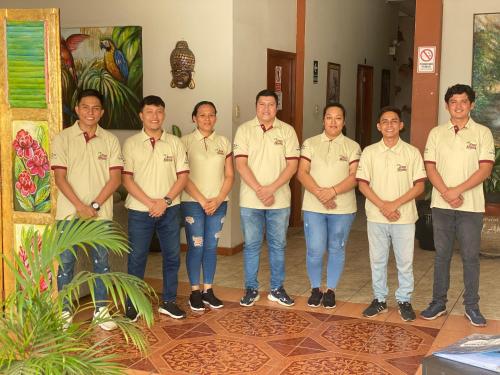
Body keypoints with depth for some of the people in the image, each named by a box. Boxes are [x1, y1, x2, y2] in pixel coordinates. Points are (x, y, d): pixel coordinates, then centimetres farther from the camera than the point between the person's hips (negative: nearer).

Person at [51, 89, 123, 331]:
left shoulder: (110, 140, 3)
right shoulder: (62, 139, -1)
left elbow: (115, 178, -1)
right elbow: (59, 177, -6)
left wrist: (95, 205, -11)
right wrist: (80, 206, -14)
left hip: (101, 213, 1)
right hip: (69, 212, -1)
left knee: (101, 261, 8)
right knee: (65, 262, 4)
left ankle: (101, 309, 20)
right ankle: (64, 310, 16)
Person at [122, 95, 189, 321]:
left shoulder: (175, 143, 4)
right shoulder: (131, 144, 0)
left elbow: (183, 175, 1)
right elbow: (126, 178, -5)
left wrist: (165, 201, -12)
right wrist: (150, 203, -14)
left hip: (170, 210, 2)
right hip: (139, 211, -2)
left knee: (172, 257, 8)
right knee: (137, 258, 4)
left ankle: (168, 302, 21)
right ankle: (133, 304, 16)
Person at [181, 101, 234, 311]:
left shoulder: (223, 143, 7)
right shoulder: (186, 142, -3)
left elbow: (229, 175, 6)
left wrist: (218, 200, -7)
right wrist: (202, 200, -12)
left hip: (218, 203, 3)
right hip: (192, 202, -3)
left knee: (211, 247, 8)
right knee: (196, 247, 0)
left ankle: (208, 290, 18)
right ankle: (195, 292, 11)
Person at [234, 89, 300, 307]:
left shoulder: (287, 131, 1)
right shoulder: (244, 130, -1)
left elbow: (292, 164, -4)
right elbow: (241, 164, -7)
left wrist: (270, 189, -15)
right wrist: (259, 190, -16)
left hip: (279, 200, 1)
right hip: (250, 200, -1)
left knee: (278, 245, 10)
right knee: (251, 245, 7)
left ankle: (277, 289, 22)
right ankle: (251, 289, 19)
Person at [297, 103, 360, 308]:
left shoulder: (352, 147, 3)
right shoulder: (310, 143, 4)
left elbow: (354, 176, -6)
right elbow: (302, 172, -4)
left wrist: (332, 191, -21)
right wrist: (319, 193, -18)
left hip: (343, 207, 0)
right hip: (313, 207, 0)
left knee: (336, 249, 8)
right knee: (315, 250, -2)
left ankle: (330, 290, 22)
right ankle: (315, 289, 18)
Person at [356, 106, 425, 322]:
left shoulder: (412, 152, 0)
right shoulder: (369, 152, 3)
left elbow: (419, 185, -3)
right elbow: (362, 183, 0)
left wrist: (396, 204, -15)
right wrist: (382, 205, -13)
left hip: (404, 217, -1)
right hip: (376, 217, 1)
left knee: (405, 261, 5)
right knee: (377, 260, 10)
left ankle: (404, 301, 19)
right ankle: (379, 299, 23)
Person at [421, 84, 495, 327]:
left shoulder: (482, 133, 0)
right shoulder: (437, 133, 7)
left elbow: (485, 169, -7)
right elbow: (430, 167, 2)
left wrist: (457, 190, -16)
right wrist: (446, 193, -13)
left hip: (471, 206, -2)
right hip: (441, 205, 2)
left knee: (470, 256, 4)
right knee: (441, 255, 9)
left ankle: (471, 306, 16)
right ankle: (438, 302, 19)